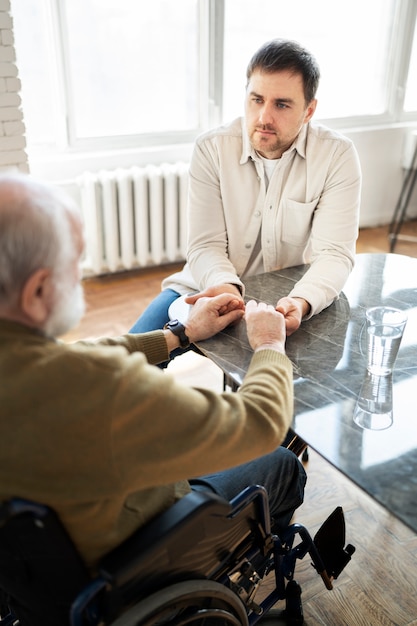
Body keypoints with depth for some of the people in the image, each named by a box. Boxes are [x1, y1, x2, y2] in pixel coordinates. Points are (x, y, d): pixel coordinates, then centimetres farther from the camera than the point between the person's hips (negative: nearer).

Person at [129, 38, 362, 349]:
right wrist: (225, 285, -35)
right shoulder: (211, 148, -8)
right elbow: (206, 245, -11)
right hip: (210, 289, 1)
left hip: (291, 299, 0)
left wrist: (301, 301, -38)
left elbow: (334, 252, -17)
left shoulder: (338, 156, -11)